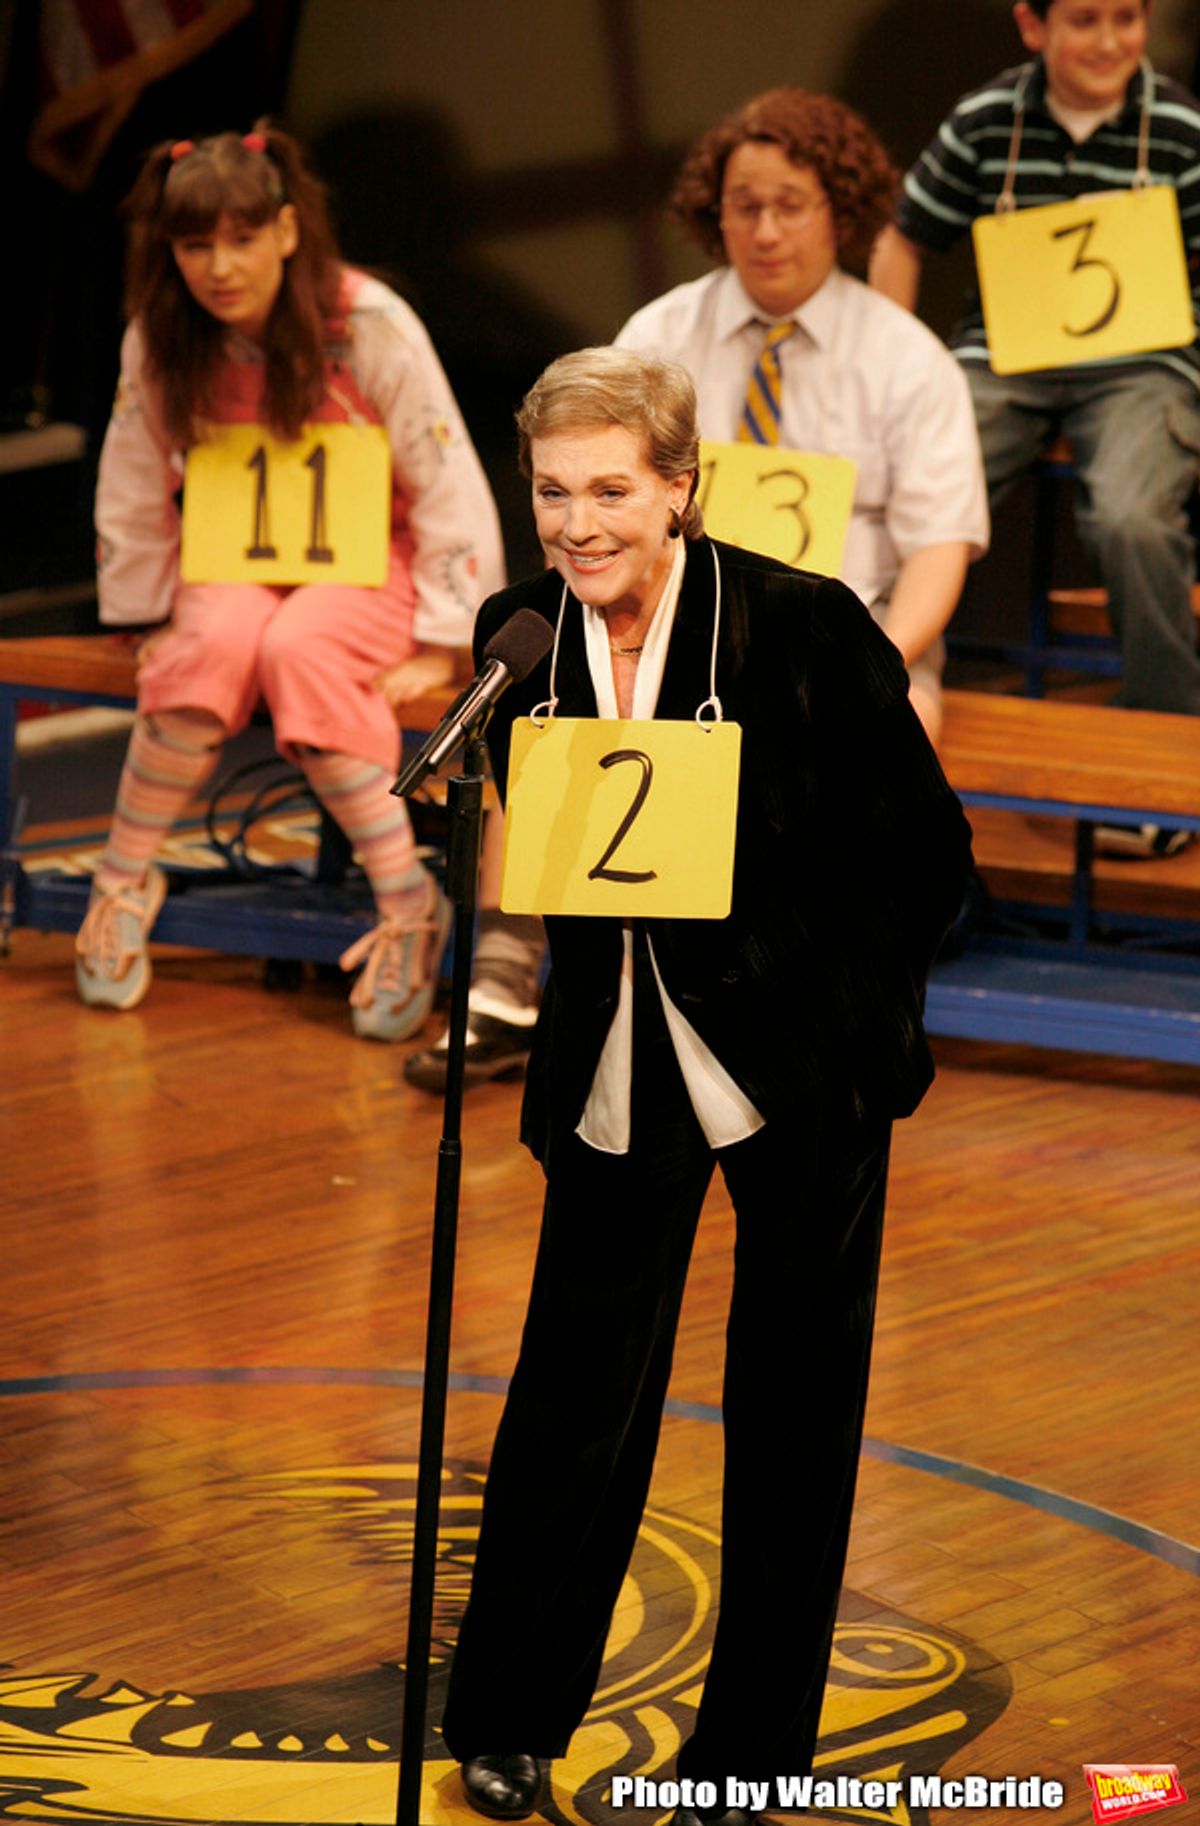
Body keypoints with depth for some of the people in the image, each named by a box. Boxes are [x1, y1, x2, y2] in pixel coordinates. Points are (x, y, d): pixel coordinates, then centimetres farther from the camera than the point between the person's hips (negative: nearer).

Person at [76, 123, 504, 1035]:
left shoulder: (370, 325, -18)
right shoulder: (160, 342, -7)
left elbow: (449, 486, -14)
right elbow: (133, 497, 6)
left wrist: (439, 647, -15)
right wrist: (146, 619, 7)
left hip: (370, 562, -3)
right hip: (236, 564, 3)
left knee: (298, 650, -35)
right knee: (216, 642, -33)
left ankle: (410, 904, -27)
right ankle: (124, 876, -16)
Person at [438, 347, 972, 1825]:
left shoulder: (802, 625, -15)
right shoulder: (519, 637, -4)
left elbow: (924, 848, -7)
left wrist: (839, 1015, -5)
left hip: (803, 1072, -2)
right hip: (618, 1074, 3)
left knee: (792, 1410, 9)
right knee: (577, 1386, 7)